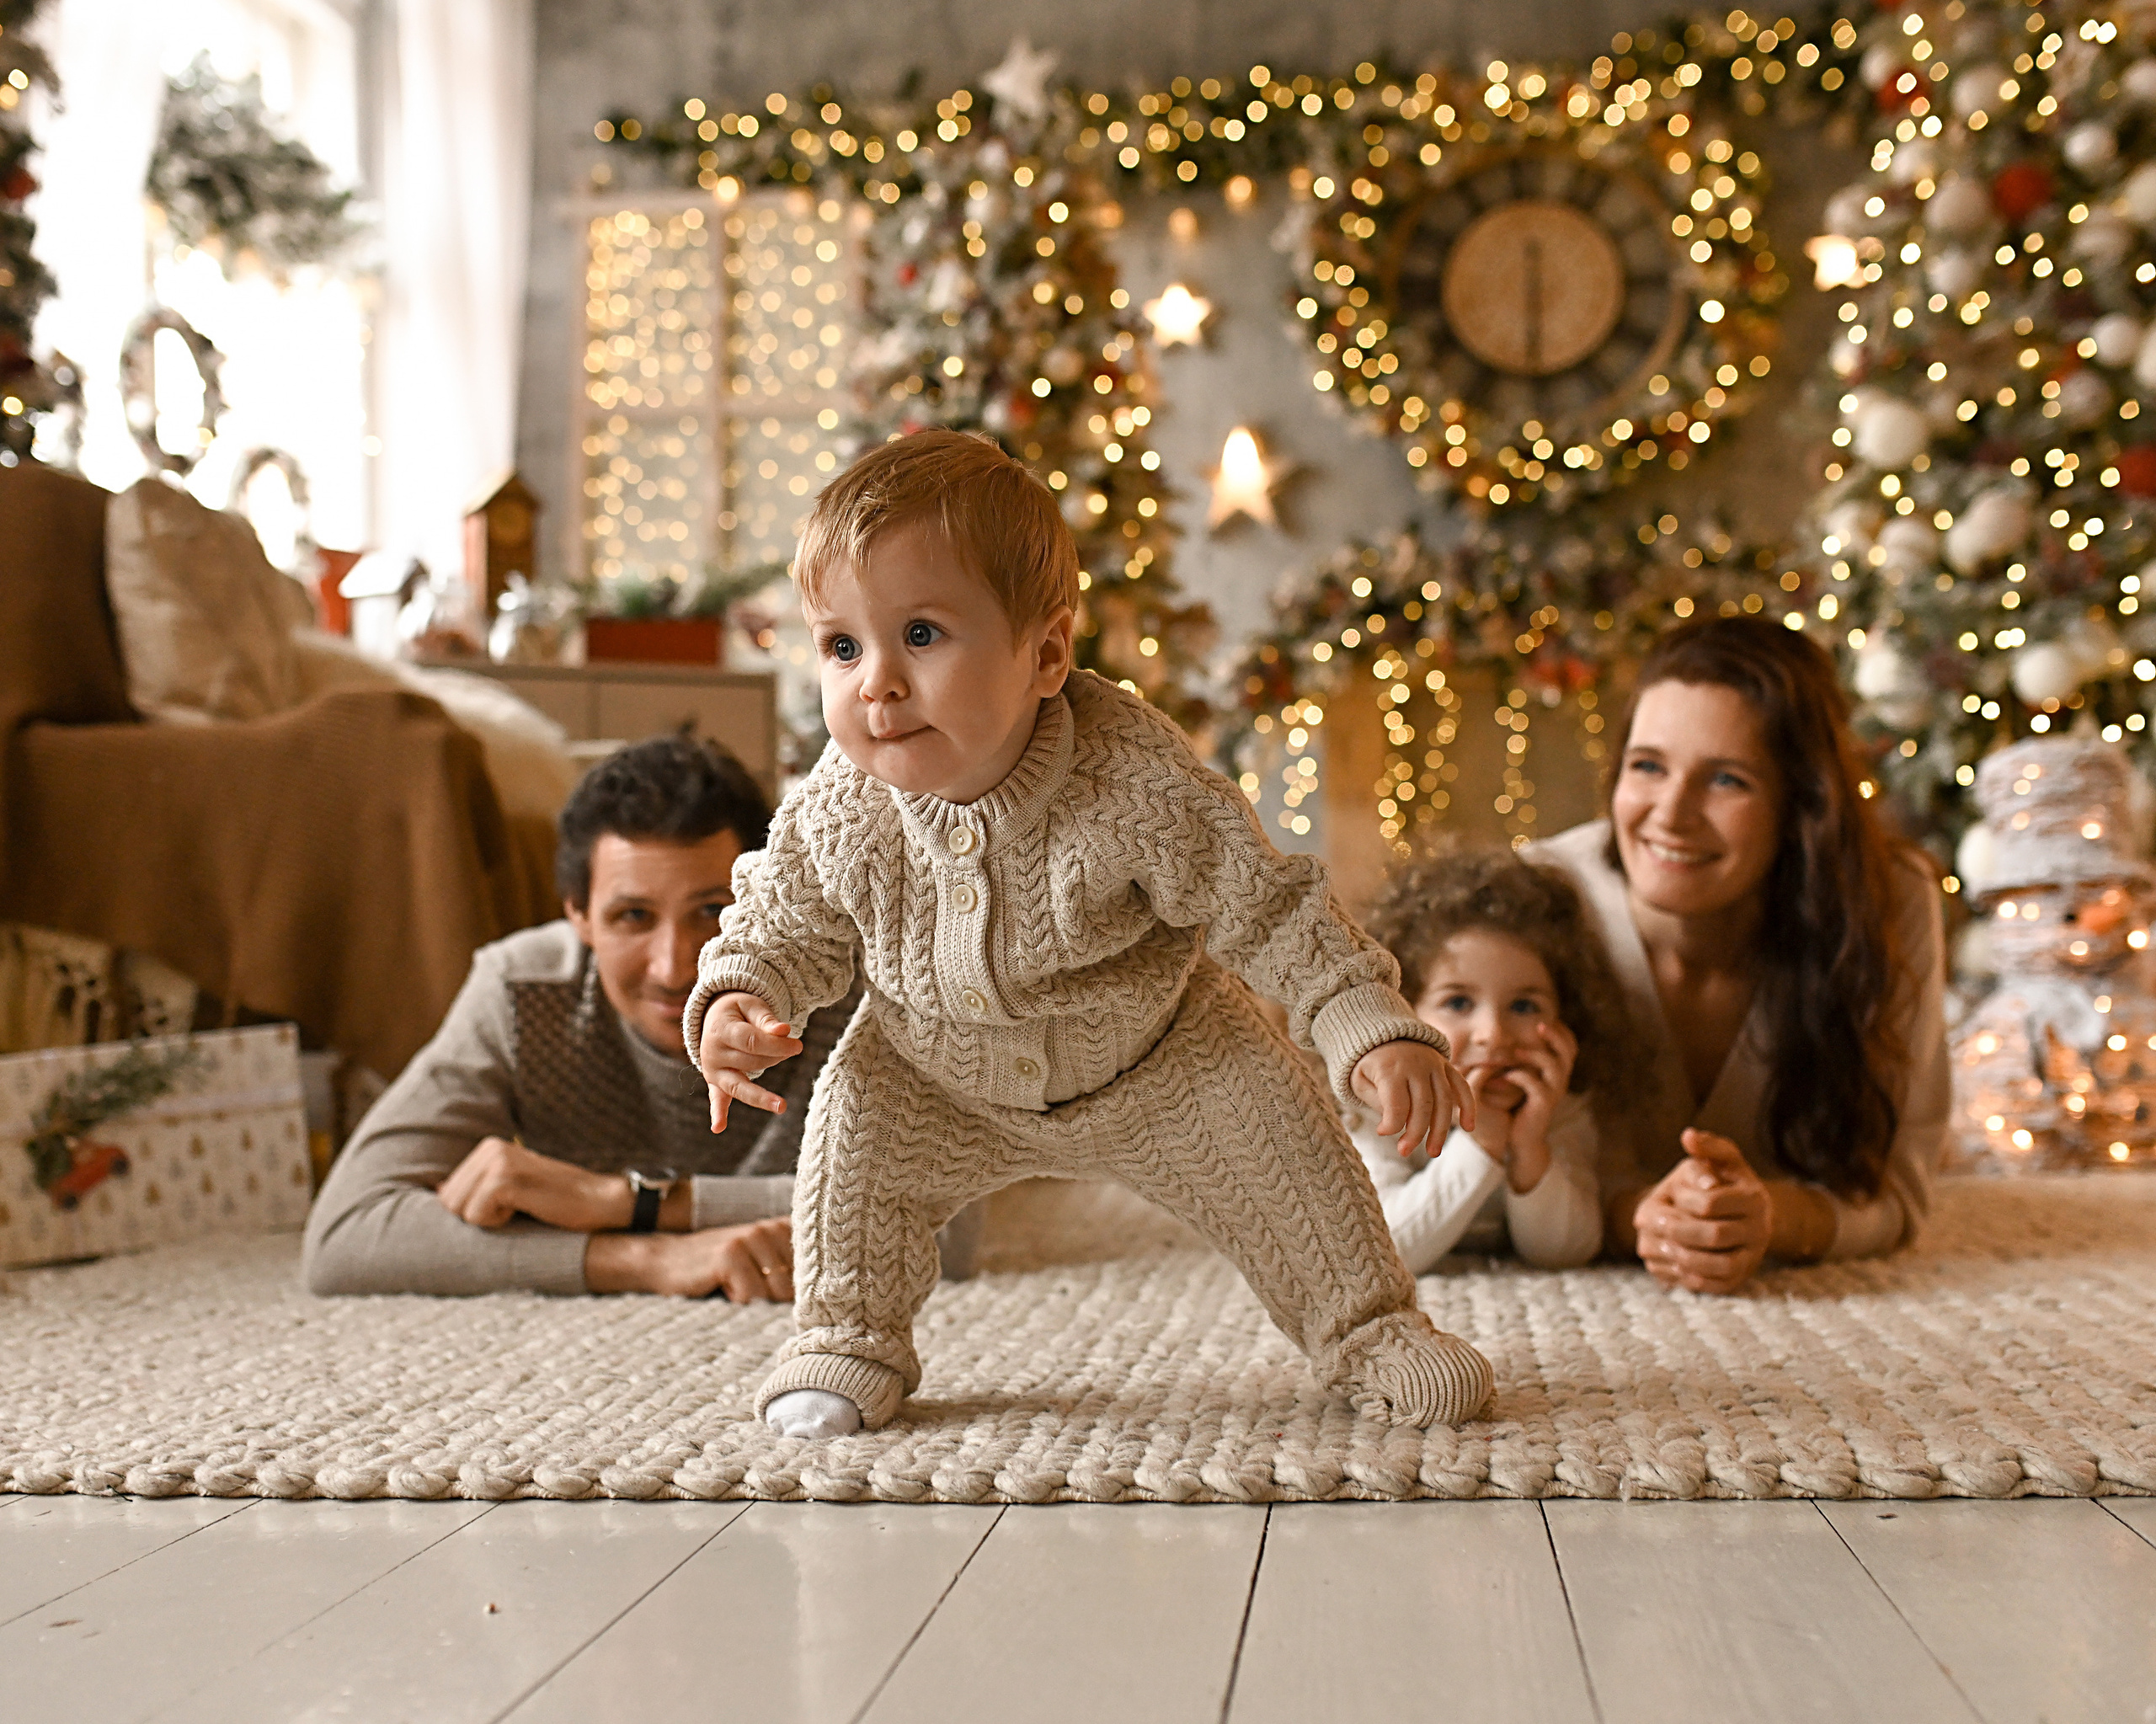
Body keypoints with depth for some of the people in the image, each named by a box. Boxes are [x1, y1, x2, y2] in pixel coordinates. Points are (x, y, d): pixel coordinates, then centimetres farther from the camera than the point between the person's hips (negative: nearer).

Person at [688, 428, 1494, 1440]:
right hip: (945, 1082, 2)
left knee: (1270, 1129, -10)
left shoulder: (1133, 781, -34)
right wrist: (737, 1002, -26)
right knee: (853, 1123, -12)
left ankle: (1365, 1325, 14)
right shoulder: (836, 813, -25)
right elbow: (785, 923, -5)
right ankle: (846, 1335, 13)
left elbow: (1267, 911, -24)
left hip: (1158, 1060, -2)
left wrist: (1376, 1032, -31)